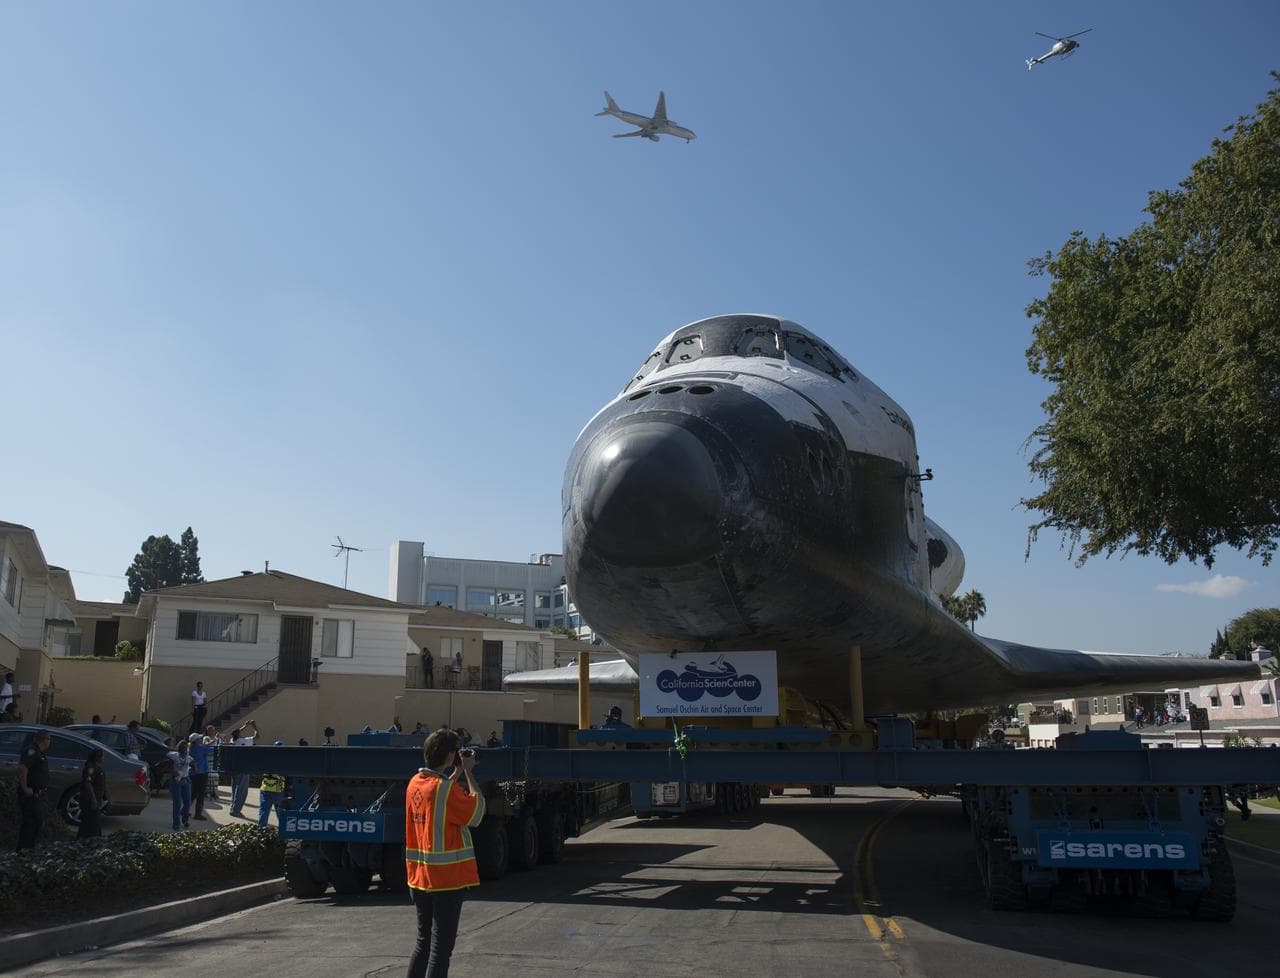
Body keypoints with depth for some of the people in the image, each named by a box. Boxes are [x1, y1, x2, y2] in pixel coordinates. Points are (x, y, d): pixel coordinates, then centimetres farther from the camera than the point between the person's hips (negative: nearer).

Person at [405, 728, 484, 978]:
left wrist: (458, 771, 14)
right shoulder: (445, 789, -20)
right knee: (441, 947, 1)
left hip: (418, 878, 8)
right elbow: (476, 812, -11)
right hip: (447, 880, -8)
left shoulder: (415, 783, 4)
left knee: (423, 942, 20)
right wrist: (468, 772, -7)